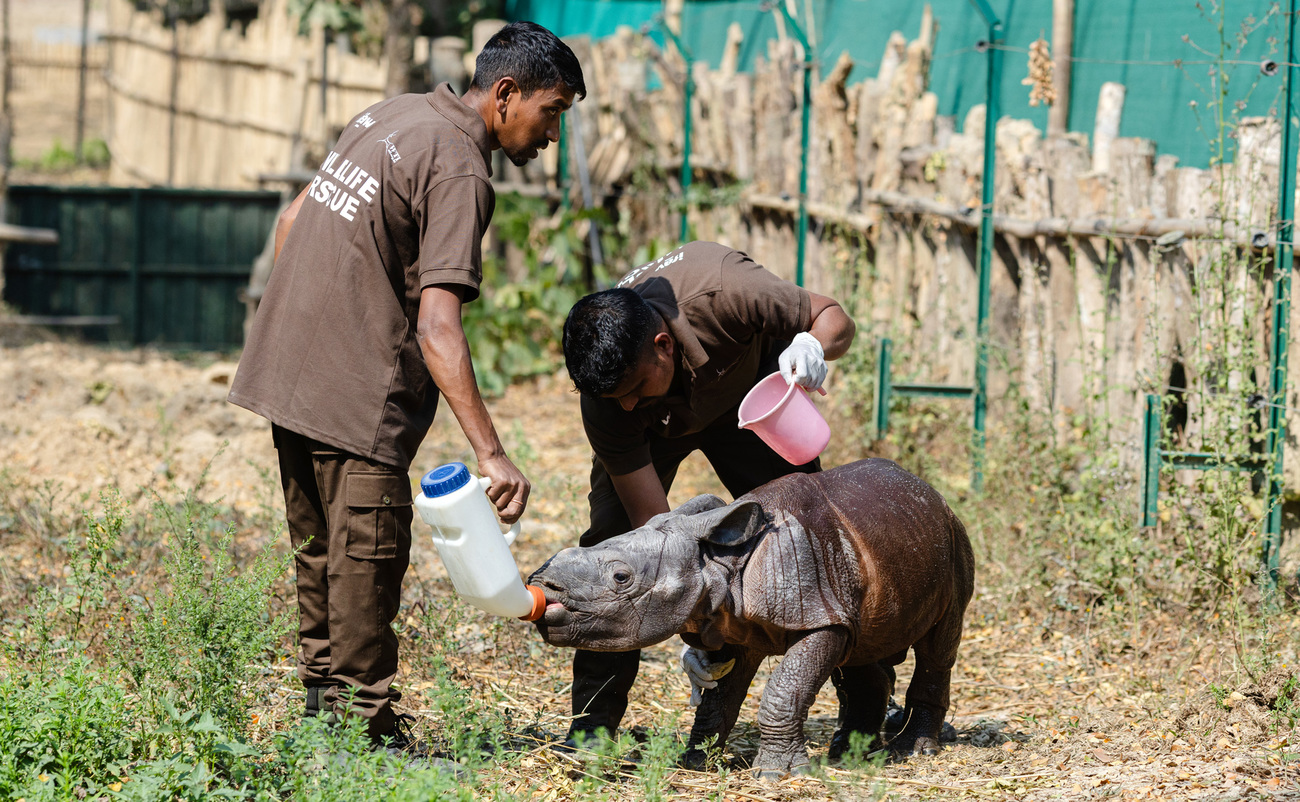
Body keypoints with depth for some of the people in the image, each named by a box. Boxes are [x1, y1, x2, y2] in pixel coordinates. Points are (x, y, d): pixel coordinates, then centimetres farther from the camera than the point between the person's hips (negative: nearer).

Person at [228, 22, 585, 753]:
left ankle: (324, 705, 24)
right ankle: (366, 732, 0)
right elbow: (437, 327, -25)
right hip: (355, 394, -9)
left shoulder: (391, 116, 11)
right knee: (369, 557, -3)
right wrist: (491, 453, -29)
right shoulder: (458, 172, -16)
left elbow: (293, 221, 20)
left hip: (287, 368, 9)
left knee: (322, 554, 17)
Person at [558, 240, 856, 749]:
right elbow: (654, 523, -35)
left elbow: (834, 318, -26)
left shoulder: (724, 294, -44)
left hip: (743, 386, 1)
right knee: (614, 536, -21)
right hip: (657, 427, -1)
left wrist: (813, 343, -50)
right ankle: (593, 721, -15)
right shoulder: (607, 402, -37)